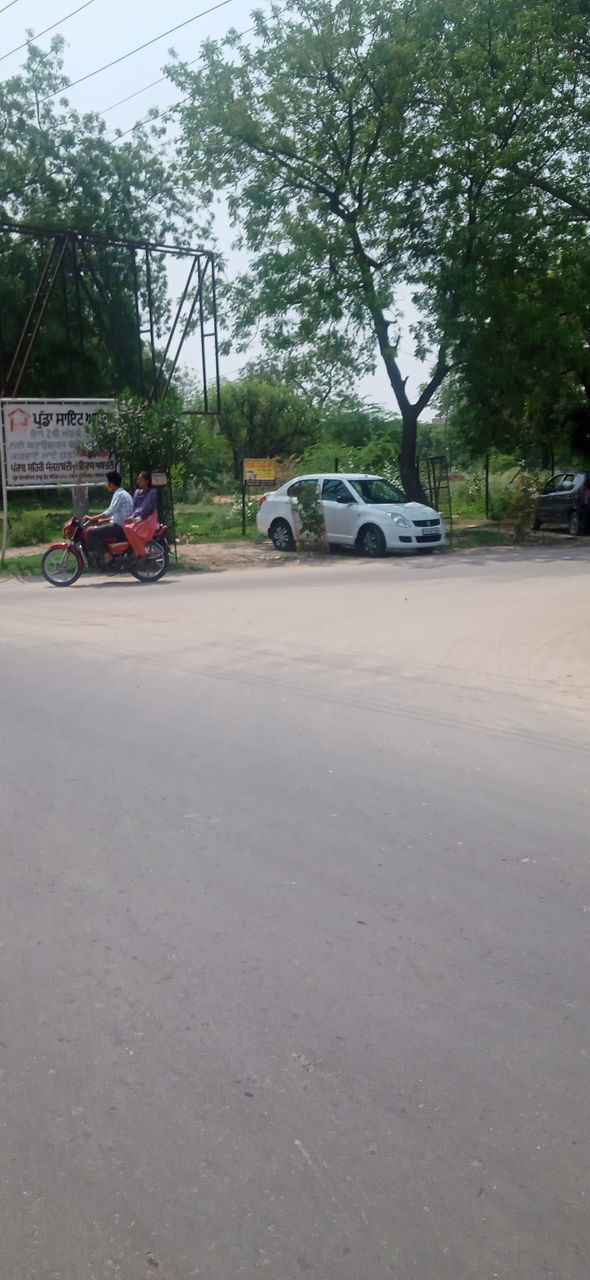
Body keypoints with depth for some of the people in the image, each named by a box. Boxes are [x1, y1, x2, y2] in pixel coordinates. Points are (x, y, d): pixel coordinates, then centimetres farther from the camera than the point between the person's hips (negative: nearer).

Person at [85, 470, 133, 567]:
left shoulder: (119, 494, -12)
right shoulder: (124, 494, 20)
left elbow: (110, 512, -22)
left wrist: (92, 518, -16)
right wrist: (102, 521, 22)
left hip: (119, 528, -10)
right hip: (122, 527, 10)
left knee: (91, 532, -14)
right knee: (96, 529, 23)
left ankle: (106, 555, -17)